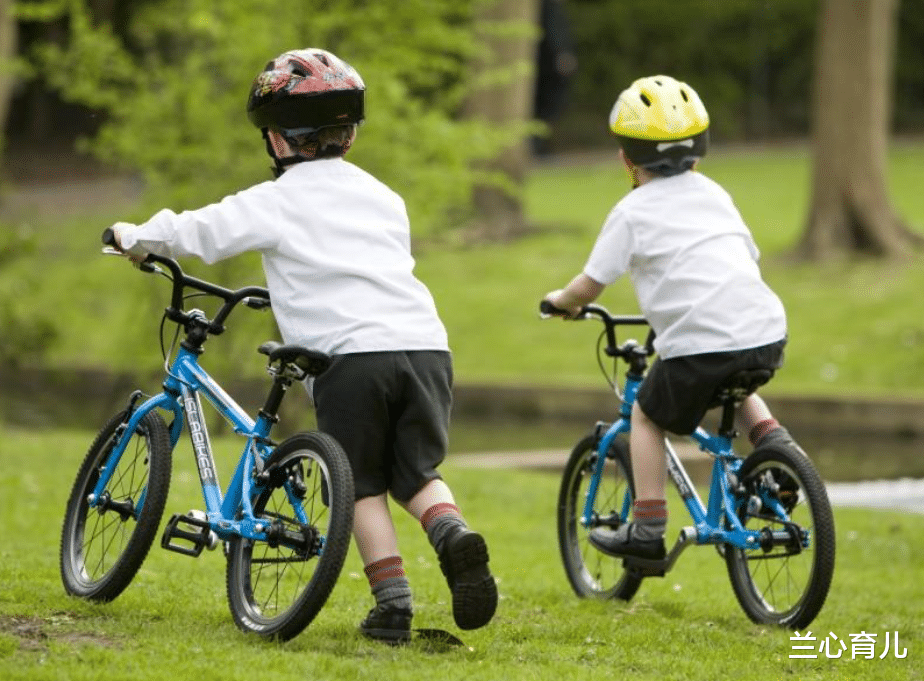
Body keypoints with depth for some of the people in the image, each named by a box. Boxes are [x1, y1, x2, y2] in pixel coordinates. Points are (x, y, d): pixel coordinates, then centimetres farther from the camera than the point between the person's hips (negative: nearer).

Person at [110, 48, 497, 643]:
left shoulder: (275, 203, 5)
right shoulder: (384, 199, 22)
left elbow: (196, 232, 5)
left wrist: (133, 236, 25)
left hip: (351, 352, -4)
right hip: (426, 347, 4)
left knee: (364, 484, 9)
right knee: (417, 473, 17)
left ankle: (393, 600, -1)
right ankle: (455, 534, -12)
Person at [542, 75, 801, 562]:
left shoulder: (633, 212, 4)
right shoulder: (714, 195, 20)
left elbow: (590, 286, 3)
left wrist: (560, 300, 25)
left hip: (700, 343, -5)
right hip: (766, 334, 5)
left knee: (646, 416, 18)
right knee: (734, 389, 38)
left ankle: (647, 528, 14)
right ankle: (769, 436, 13)